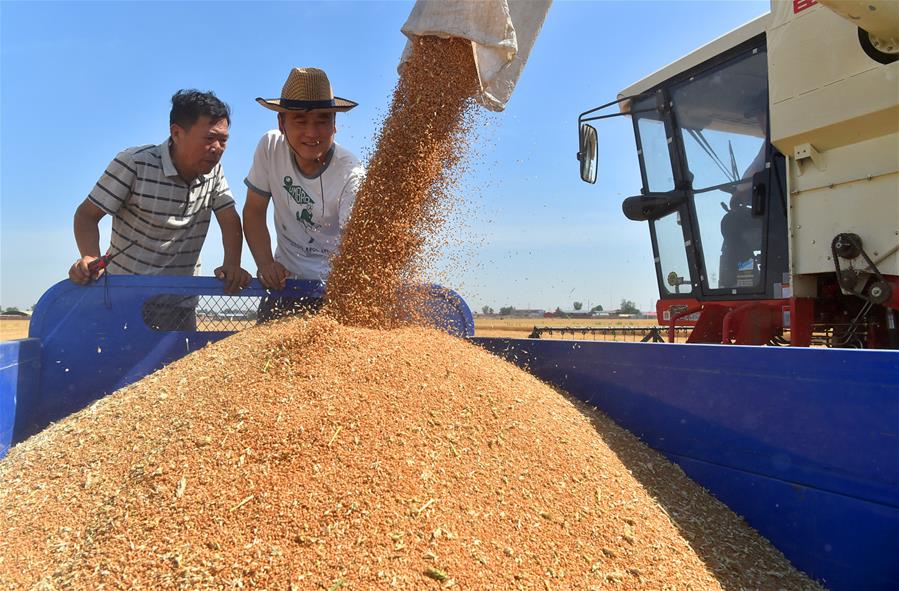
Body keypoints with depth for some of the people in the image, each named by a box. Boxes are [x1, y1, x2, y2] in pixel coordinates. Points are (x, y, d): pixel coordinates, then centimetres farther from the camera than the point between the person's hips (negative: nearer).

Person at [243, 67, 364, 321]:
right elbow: (254, 212, 1)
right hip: (284, 278, 4)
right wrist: (265, 264, -12)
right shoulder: (270, 147, -8)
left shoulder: (351, 176, -22)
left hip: (333, 283, -3)